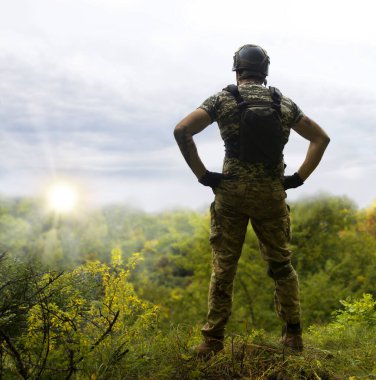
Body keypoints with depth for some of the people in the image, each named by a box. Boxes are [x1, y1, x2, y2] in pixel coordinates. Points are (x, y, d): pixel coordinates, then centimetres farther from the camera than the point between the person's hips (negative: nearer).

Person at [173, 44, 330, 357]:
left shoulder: (223, 99, 0)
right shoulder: (284, 104, 8)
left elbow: (182, 131, -10)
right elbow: (321, 137, 11)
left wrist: (202, 174, -5)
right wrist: (299, 177, 8)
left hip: (231, 192, -2)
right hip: (272, 194, 2)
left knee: (224, 267, 4)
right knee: (281, 264, 13)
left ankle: (213, 340, 5)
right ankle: (293, 335, 16)